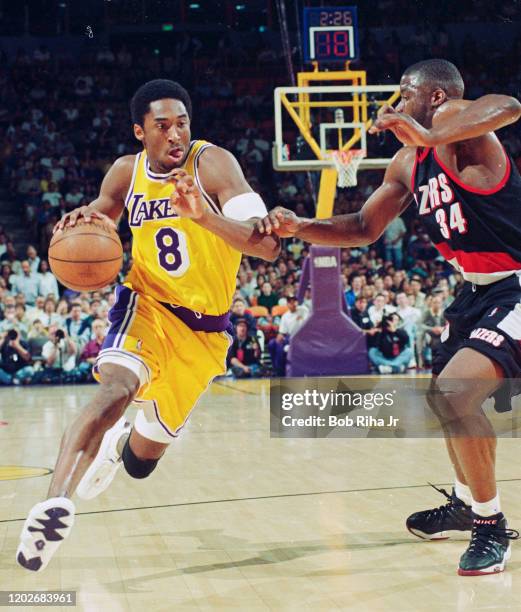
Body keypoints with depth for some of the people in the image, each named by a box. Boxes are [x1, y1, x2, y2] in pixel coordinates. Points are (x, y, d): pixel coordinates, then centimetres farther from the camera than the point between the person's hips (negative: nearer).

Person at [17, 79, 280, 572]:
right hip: (146, 304, 1)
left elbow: (267, 246, -28)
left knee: (140, 463, 12)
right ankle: (54, 505, -35)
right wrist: (83, 219, -12)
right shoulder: (126, 172, -4)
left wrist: (203, 215, -46)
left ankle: (120, 440, 48)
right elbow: (98, 219, 14)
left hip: (203, 326, -1)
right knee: (116, 387, -35)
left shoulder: (212, 163, -18)